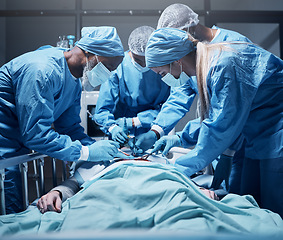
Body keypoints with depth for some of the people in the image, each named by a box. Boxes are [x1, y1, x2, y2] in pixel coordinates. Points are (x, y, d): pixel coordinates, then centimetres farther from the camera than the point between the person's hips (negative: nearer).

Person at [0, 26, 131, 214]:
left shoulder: (74, 82, 4)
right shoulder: (42, 71, -26)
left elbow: (70, 128, 6)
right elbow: (35, 133, -29)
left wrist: (96, 148, -10)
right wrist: (86, 152, -26)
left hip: (16, 148, 9)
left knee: (18, 210, 13)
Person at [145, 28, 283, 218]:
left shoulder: (224, 64, -24)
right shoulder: (207, 64, 6)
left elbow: (222, 125, -26)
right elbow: (216, 115, 15)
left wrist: (182, 168, -21)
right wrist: (180, 139, 7)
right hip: (258, 139, 9)